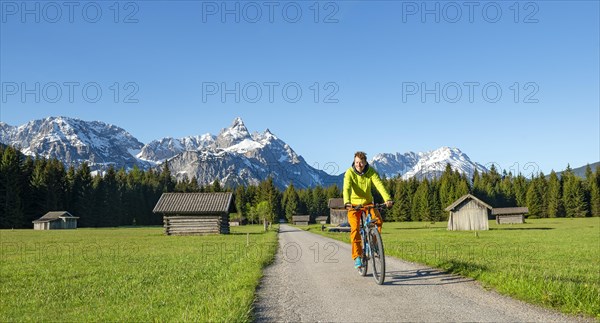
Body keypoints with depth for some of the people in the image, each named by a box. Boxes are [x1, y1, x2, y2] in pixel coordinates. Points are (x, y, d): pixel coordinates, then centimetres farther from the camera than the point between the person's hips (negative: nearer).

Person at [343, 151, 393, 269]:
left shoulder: (371, 172, -13)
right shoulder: (349, 173, -17)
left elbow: (379, 185, -27)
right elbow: (347, 188, -31)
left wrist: (388, 199, -44)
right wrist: (347, 203, -50)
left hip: (368, 202, 2)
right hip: (354, 204, -2)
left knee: (378, 220, -23)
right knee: (355, 229, -17)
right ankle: (357, 257, -8)